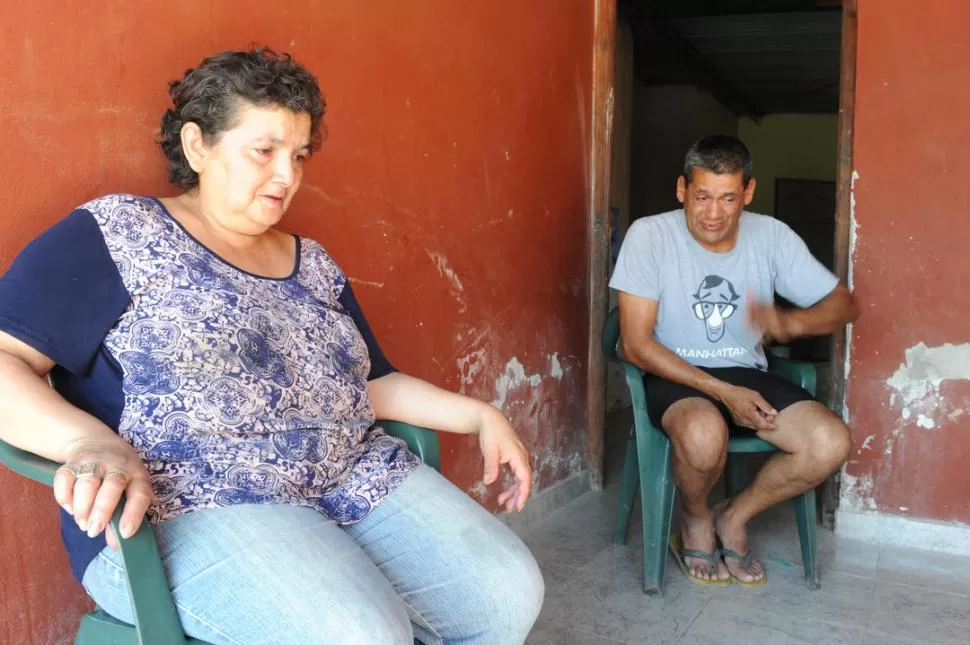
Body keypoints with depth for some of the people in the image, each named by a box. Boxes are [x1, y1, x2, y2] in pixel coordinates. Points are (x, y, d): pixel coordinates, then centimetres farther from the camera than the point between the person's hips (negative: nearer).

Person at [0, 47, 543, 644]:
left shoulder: (313, 265, 19)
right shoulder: (115, 235, 1)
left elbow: (373, 384, 22)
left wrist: (479, 415, 9)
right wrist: (89, 442, -26)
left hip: (357, 481, 6)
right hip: (184, 510, -6)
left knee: (509, 592, -11)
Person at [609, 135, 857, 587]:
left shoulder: (772, 236, -3)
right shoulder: (649, 235, -13)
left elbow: (844, 304, 0)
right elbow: (636, 344, -15)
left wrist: (789, 323, -24)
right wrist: (723, 392, -21)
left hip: (748, 375, 4)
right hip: (674, 376, -4)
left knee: (831, 444, -21)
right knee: (705, 433, -38)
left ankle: (734, 518, 7)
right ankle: (696, 520, 0)